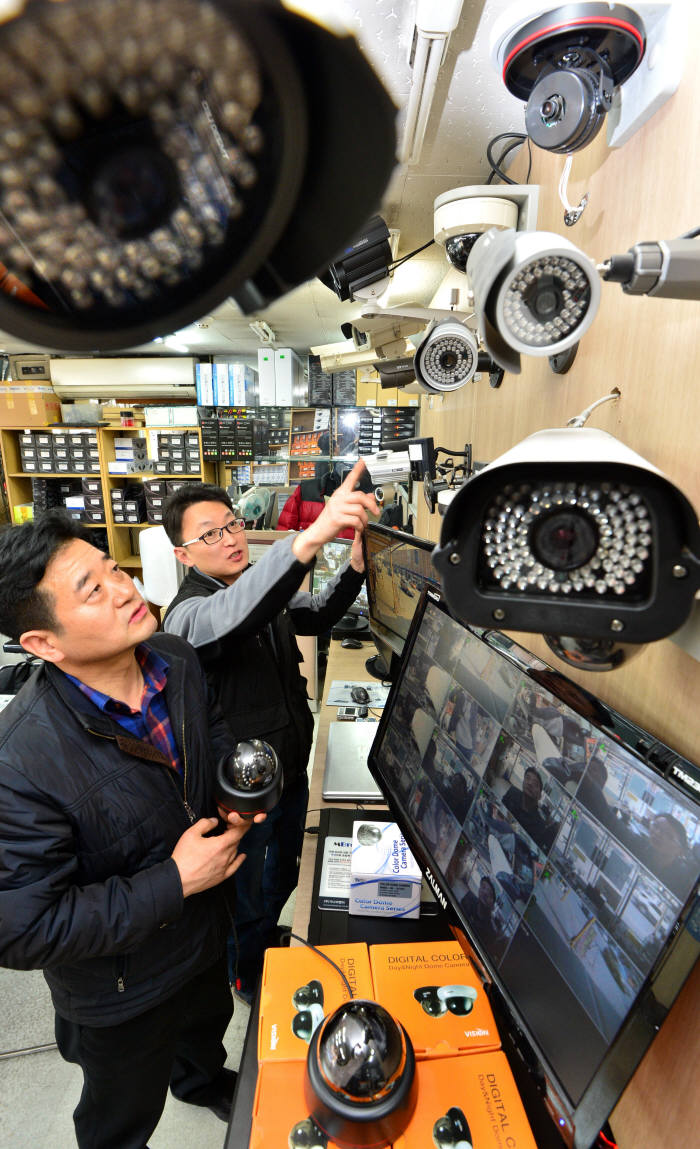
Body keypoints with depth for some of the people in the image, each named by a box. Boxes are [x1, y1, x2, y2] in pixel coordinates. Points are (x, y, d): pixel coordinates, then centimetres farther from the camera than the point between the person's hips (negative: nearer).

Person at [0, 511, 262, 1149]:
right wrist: (176, 880, -29)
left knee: (209, 1021, 39)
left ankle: (203, 1079, 73)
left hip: (208, 928, 6)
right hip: (122, 991, -6)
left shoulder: (177, 660, -19)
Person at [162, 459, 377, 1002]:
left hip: (291, 769, 7)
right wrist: (312, 535, -65)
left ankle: (268, 943, 60)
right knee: (247, 901, 21)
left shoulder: (263, 588, -1)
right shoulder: (190, 612, -28)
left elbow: (317, 614, 6)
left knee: (282, 876, 31)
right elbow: (232, 615, -50)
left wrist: (354, 568, -15)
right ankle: (248, 979, 51)